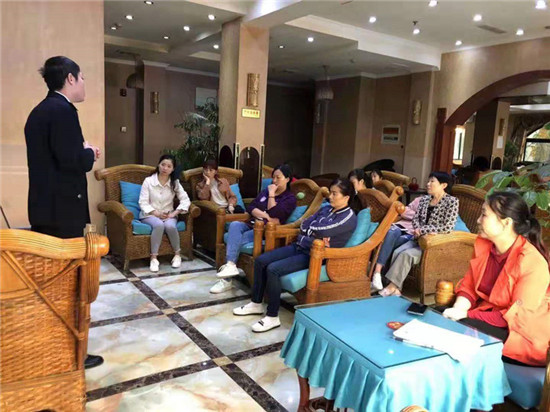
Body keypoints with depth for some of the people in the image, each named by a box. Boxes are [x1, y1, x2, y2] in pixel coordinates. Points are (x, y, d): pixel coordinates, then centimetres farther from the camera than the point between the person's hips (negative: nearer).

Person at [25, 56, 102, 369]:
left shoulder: (40, 110, 15)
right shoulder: (62, 110, -16)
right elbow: (73, 161, -23)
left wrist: (83, 153, 11)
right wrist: (89, 152, -4)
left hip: (45, 207, 10)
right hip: (62, 209, -10)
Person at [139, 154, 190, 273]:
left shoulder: (175, 183, 0)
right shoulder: (148, 181, -6)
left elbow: (185, 200, -5)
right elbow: (143, 203, -8)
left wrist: (174, 213, -16)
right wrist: (156, 213, -20)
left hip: (168, 214, 2)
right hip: (150, 214, -2)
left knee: (170, 226, -32)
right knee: (159, 225, -35)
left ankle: (177, 254, -9)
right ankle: (154, 258, -25)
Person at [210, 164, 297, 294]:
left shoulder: (290, 198, 4)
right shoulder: (266, 191, 23)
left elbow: (273, 214, -12)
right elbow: (251, 207, 10)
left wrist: (271, 194, -3)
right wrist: (265, 216, -7)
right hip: (252, 225, 6)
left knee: (234, 240, -26)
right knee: (235, 224, -28)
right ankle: (230, 265, -40)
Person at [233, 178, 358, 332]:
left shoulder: (349, 218, -11)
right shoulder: (327, 209, 15)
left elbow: (319, 230, -21)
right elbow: (303, 225, 7)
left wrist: (311, 227, 1)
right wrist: (318, 234, -11)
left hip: (315, 256, -9)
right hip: (299, 247, 9)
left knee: (273, 269, -25)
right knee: (260, 261, -2)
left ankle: (272, 317, -13)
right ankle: (256, 304, 12)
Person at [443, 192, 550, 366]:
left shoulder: (533, 264, -23)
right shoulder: (483, 244, -3)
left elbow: (516, 317, -21)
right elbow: (469, 287, 4)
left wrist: (467, 315, -23)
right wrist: (458, 309, -17)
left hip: (522, 334, -6)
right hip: (486, 315, 6)